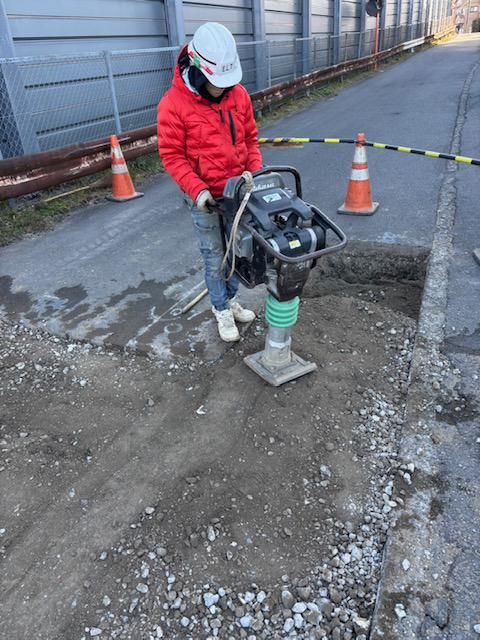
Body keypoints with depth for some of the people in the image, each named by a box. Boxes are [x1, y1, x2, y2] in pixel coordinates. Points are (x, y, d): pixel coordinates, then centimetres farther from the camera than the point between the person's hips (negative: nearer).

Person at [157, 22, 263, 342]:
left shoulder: (238, 94, 0)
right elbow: (171, 156, -12)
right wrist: (196, 190, -22)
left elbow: (250, 138, 10)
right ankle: (222, 311, 26)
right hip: (207, 198, -4)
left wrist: (256, 171, -5)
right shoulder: (174, 104, -14)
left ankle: (232, 299, 37)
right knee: (215, 259, 7)